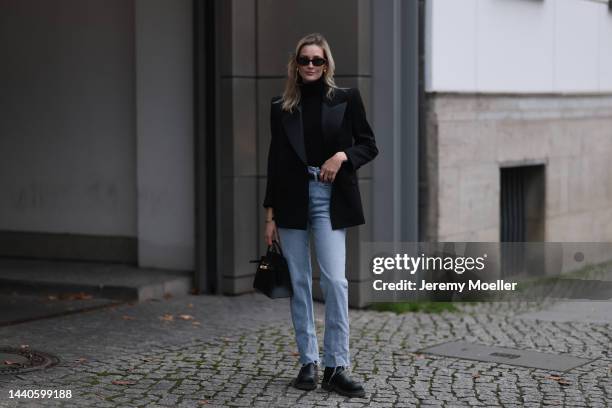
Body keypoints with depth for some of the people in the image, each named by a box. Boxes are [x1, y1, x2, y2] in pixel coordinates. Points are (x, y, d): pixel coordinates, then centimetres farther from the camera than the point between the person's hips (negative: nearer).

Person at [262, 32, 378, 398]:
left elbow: (369, 145, 8)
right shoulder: (281, 108, 8)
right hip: (291, 199, 2)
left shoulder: (346, 99, 4)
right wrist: (270, 214, 6)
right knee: (299, 283, 4)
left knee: (335, 280, -12)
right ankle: (309, 362, 12)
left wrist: (342, 156, -12)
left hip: (329, 199, -2)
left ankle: (337, 366, -7)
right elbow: (275, 160, 10)